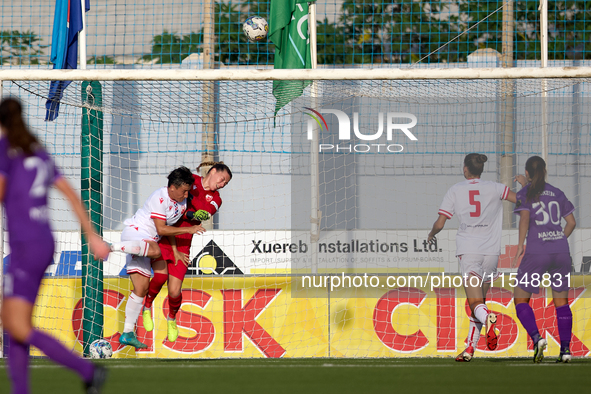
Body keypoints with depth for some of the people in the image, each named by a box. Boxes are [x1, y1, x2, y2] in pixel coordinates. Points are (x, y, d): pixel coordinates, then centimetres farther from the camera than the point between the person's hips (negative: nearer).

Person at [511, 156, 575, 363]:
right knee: (561, 301, 13)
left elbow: (525, 217, -15)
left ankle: (537, 338, -17)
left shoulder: (525, 193, 1)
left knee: (520, 300, 6)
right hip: (561, 251, 4)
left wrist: (520, 245, -13)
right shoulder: (557, 193, 14)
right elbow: (571, 222, 17)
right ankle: (565, 349, 4)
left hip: (536, 253, -4)